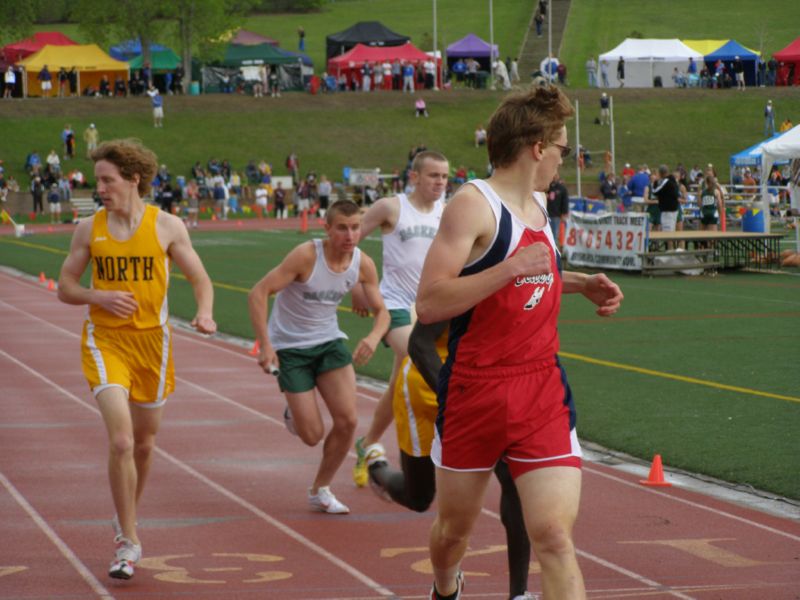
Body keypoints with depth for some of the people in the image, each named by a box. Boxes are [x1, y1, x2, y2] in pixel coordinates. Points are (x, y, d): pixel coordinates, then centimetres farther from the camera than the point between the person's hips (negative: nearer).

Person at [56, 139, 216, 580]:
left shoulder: (166, 226, -3)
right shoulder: (89, 229, 0)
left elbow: (200, 279, 3)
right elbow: (65, 287, 6)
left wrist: (205, 313, -18)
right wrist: (100, 298, -14)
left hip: (151, 341, 1)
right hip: (105, 341, -1)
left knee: (144, 443, 15)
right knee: (121, 440, -17)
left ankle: (126, 516, 42)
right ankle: (128, 543, -8)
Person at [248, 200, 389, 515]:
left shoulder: (363, 264, -8)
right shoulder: (306, 256, -24)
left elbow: (382, 311, 2)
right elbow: (258, 293, -23)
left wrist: (374, 337, -22)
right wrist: (265, 345, -29)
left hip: (329, 341, 5)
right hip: (290, 346, -5)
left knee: (347, 420, -9)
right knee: (312, 435, -6)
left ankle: (320, 491, 13)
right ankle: (293, 414, 33)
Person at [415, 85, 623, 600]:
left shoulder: (538, 205, 13)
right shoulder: (474, 204, -12)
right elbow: (429, 302, -22)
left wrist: (579, 284, 17)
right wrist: (511, 269, -28)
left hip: (542, 392, 5)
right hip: (475, 392, -5)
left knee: (554, 536, -13)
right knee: (455, 527, 15)